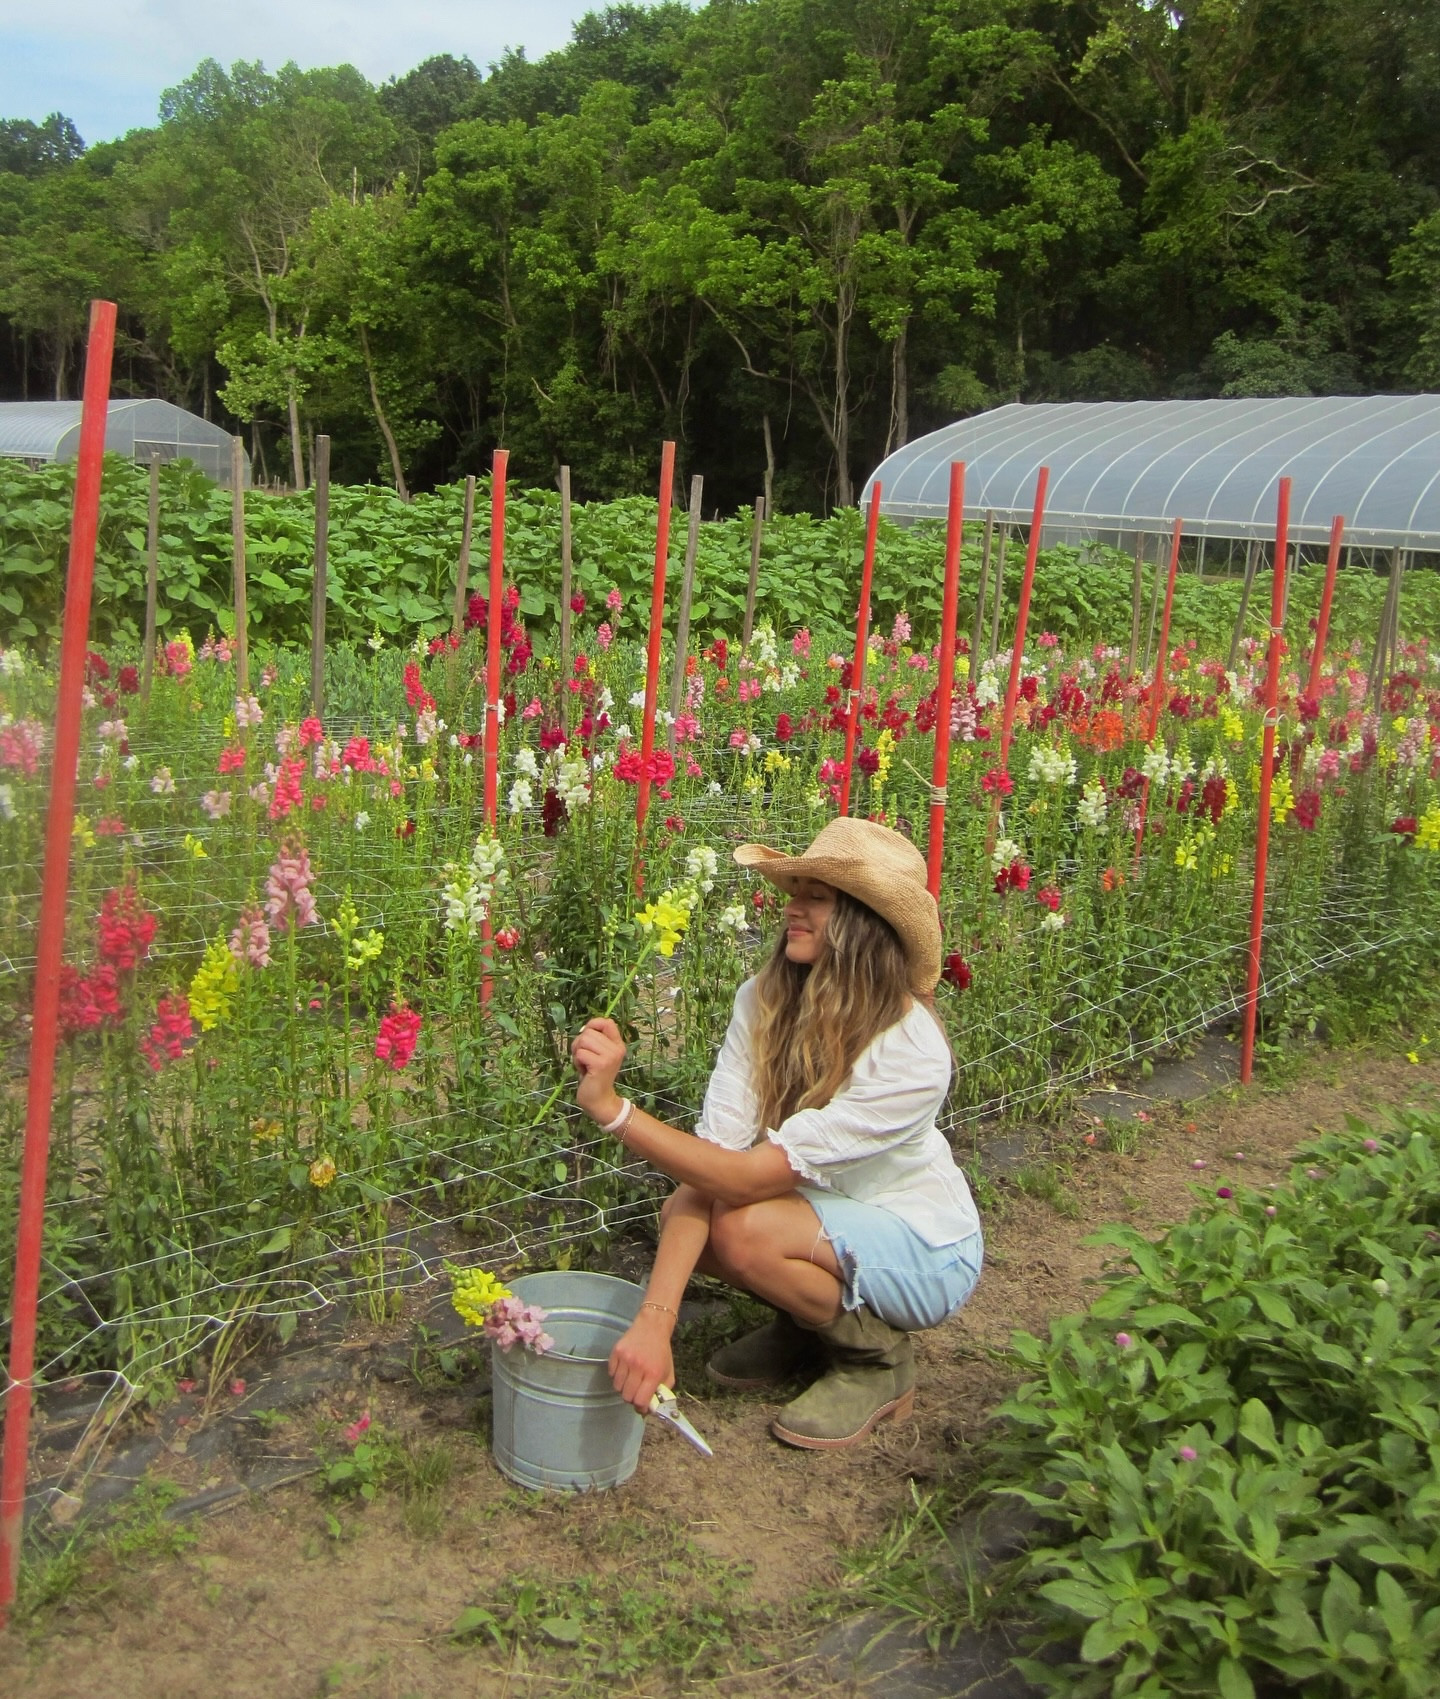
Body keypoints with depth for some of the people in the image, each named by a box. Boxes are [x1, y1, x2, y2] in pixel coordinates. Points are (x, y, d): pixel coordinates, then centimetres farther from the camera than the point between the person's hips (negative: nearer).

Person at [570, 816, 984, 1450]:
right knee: (683, 1211, -19)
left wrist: (612, 1107, -44)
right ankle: (806, 1322, 9)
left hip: (926, 1253, -6)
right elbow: (711, 1156, -25)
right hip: (819, 1215, 6)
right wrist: (654, 1320, -36)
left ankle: (880, 1357, -2)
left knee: (744, 1230, -30)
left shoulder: (911, 1053, -32)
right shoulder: (764, 1002, -17)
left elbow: (748, 1178, -36)